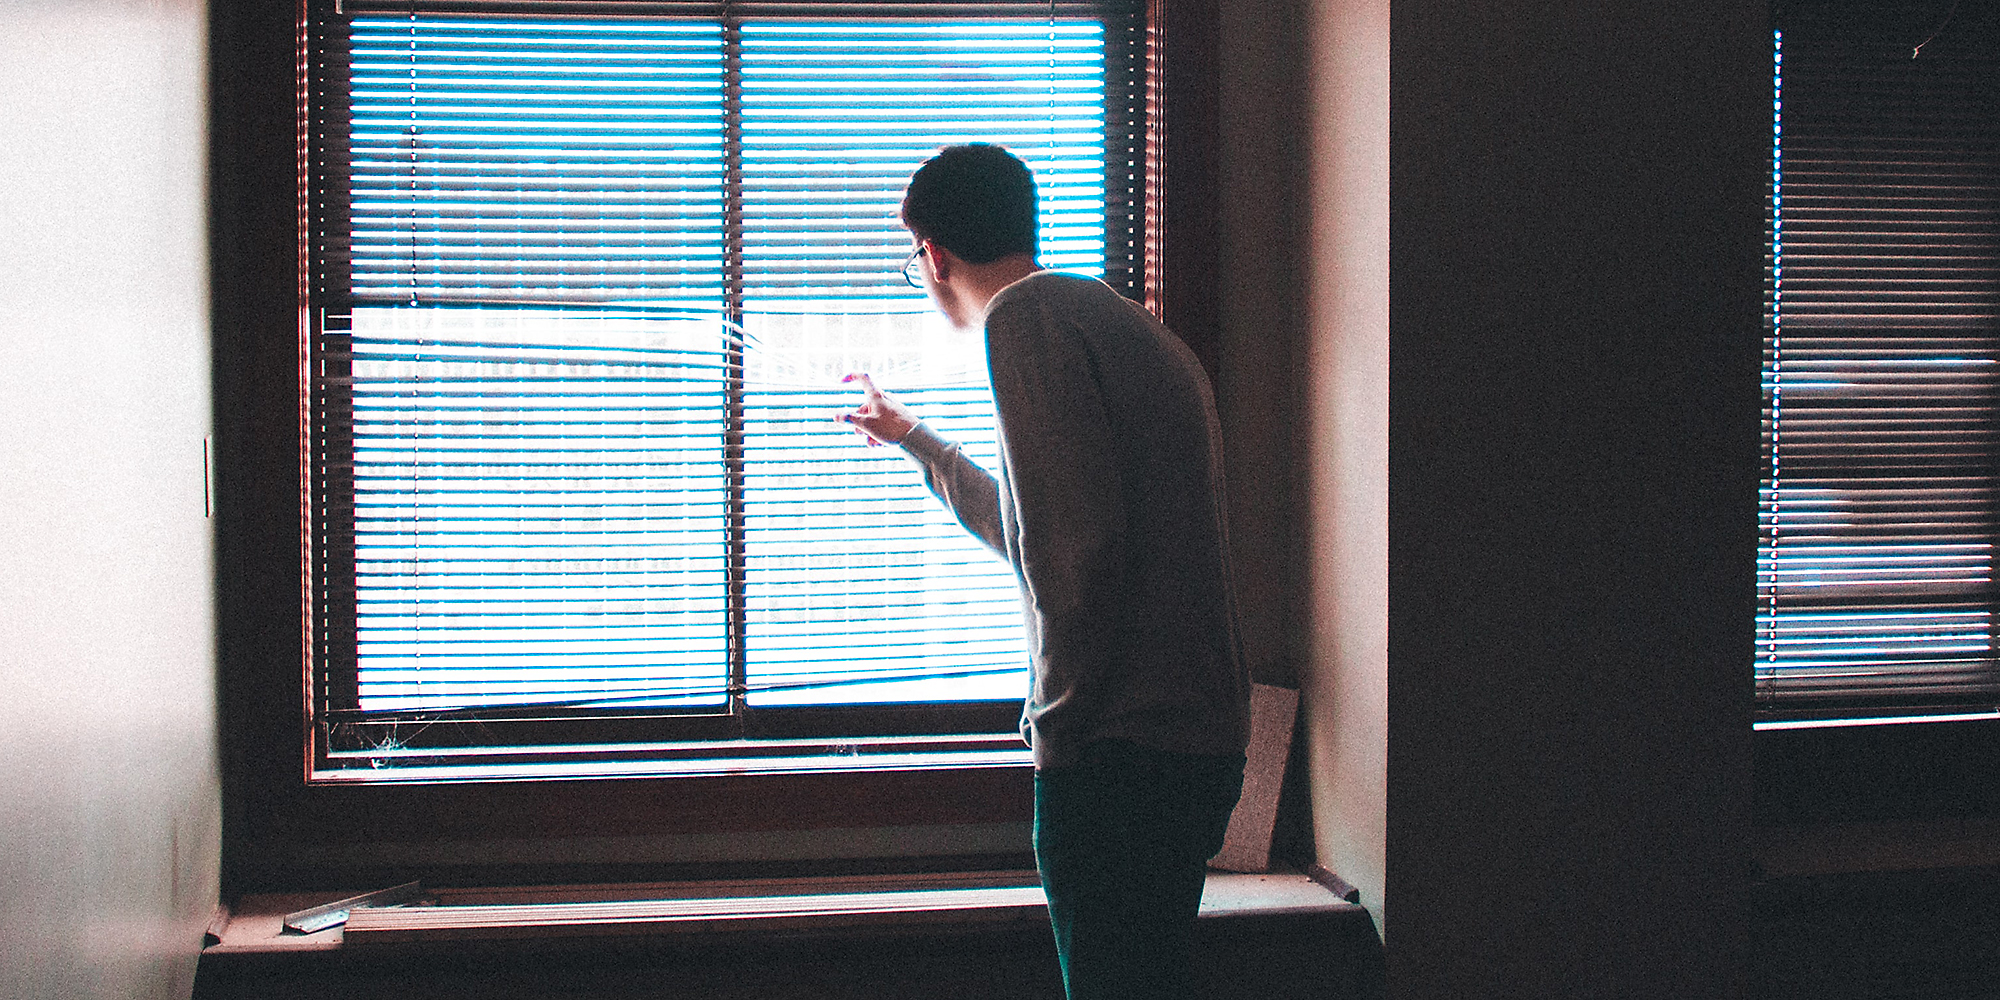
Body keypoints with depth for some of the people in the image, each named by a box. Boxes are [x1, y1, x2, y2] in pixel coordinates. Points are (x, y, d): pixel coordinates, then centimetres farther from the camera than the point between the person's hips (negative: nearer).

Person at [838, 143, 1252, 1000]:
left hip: (1118, 748, -10)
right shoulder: (1129, 326, 23)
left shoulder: (1029, 316, -8)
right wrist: (912, 439, 50)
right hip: (1202, 739, 10)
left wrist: (1063, 725, -13)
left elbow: (1077, 544, -21)